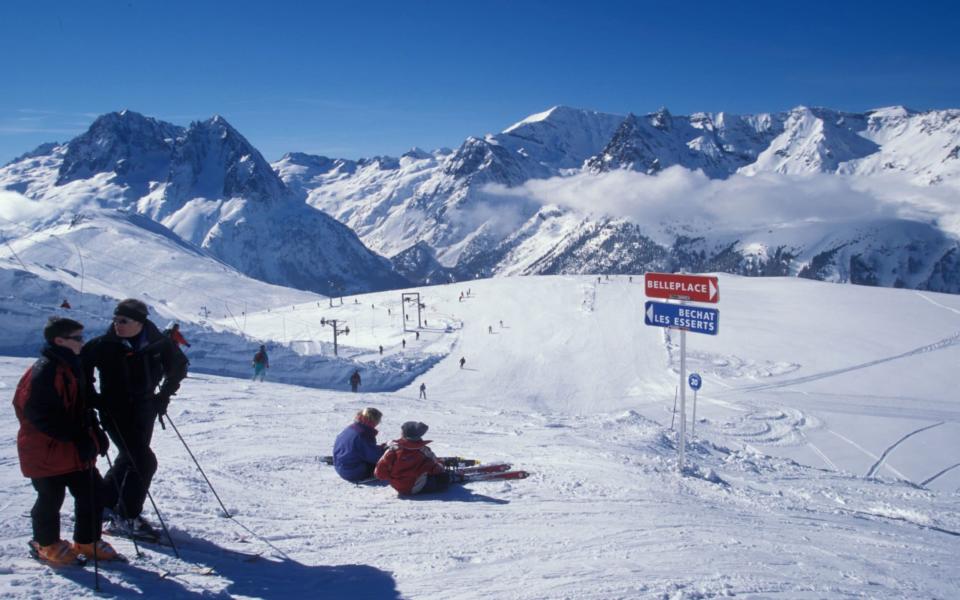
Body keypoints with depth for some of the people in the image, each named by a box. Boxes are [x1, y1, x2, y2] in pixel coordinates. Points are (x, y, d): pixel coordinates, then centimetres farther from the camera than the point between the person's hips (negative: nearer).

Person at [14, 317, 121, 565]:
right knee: (50, 499, 7)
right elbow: (40, 414, -25)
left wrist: (95, 432, 5)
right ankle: (46, 545, 28)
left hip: (76, 449, 9)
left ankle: (87, 542, 23)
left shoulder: (72, 366, 11)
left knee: (94, 493, 9)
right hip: (47, 450, -8)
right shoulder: (44, 371, -19)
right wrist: (77, 436, -25)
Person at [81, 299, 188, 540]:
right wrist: (93, 398, -5)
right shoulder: (104, 345, -14)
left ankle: (106, 500, 42)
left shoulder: (158, 343, -8)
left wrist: (165, 394, 4)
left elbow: (179, 366, 9)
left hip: (145, 410, 4)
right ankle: (127, 518, 2)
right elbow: (80, 366, 0)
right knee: (143, 461, -12)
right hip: (116, 412, -4)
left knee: (130, 459, 18)